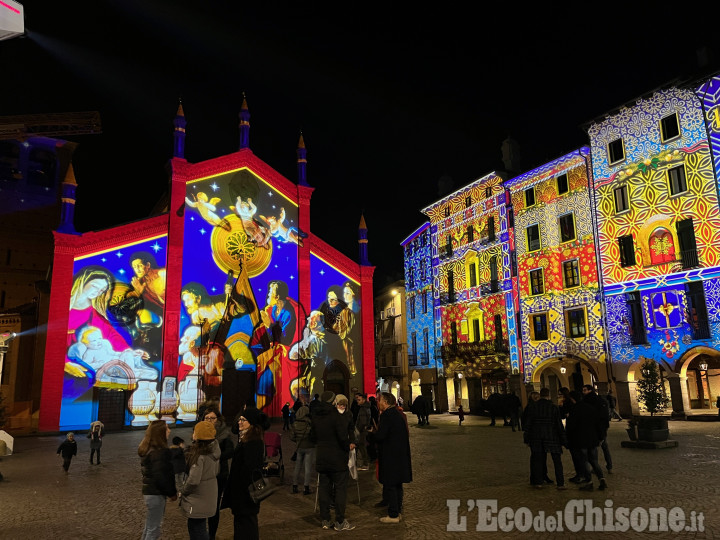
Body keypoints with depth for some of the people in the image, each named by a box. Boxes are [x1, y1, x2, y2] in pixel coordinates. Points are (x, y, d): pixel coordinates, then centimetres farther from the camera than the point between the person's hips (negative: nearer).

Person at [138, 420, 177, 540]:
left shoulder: (148, 449, 8)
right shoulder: (158, 452, -22)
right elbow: (160, 476, -24)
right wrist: (171, 493, -11)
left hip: (148, 491, 10)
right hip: (156, 494, -10)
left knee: (149, 527, 20)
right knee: (153, 530, 1)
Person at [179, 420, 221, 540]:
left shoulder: (199, 455, -24)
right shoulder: (214, 450, 1)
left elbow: (193, 480, -27)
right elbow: (216, 471, 12)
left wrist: (182, 491, -8)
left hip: (197, 501, -8)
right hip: (208, 497, 8)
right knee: (193, 527, 22)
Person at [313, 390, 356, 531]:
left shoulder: (315, 416, 3)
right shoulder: (335, 415, -19)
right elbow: (343, 436, -22)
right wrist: (348, 446, -5)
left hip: (322, 458, 6)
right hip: (337, 458, -6)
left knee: (324, 488, 12)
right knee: (340, 489, 3)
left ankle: (325, 520, 19)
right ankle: (340, 522, 8)